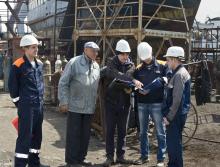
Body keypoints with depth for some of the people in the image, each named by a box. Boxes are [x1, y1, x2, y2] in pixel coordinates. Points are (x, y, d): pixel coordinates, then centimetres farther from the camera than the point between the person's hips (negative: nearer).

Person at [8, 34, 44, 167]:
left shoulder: (39, 64, 10)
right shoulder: (18, 65, -11)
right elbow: (12, 86, -6)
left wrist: (40, 99, 16)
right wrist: (18, 102, -1)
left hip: (39, 105, 7)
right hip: (26, 106, -7)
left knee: (37, 135, 14)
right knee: (24, 136, -4)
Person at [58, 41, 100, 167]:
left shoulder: (96, 66, 9)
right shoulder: (74, 63, -8)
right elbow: (63, 83, -9)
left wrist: (95, 102, 14)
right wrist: (64, 102, -12)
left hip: (89, 108, 6)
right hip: (75, 106, -5)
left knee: (85, 134, 12)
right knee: (73, 134, 2)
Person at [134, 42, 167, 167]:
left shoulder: (161, 66, -1)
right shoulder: (138, 69, 7)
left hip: (157, 104, -3)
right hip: (142, 104, 4)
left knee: (160, 133, 2)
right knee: (143, 132, 13)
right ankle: (144, 156, 26)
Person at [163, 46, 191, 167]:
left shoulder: (179, 74, -18)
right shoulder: (179, 72, 13)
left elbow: (177, 99, -22)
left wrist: (169, 117, -18)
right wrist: (168, 114, 18)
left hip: (176, 115, -10)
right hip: (177, 114, 10)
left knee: (174, 143, -2)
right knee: (173, 141, 18)